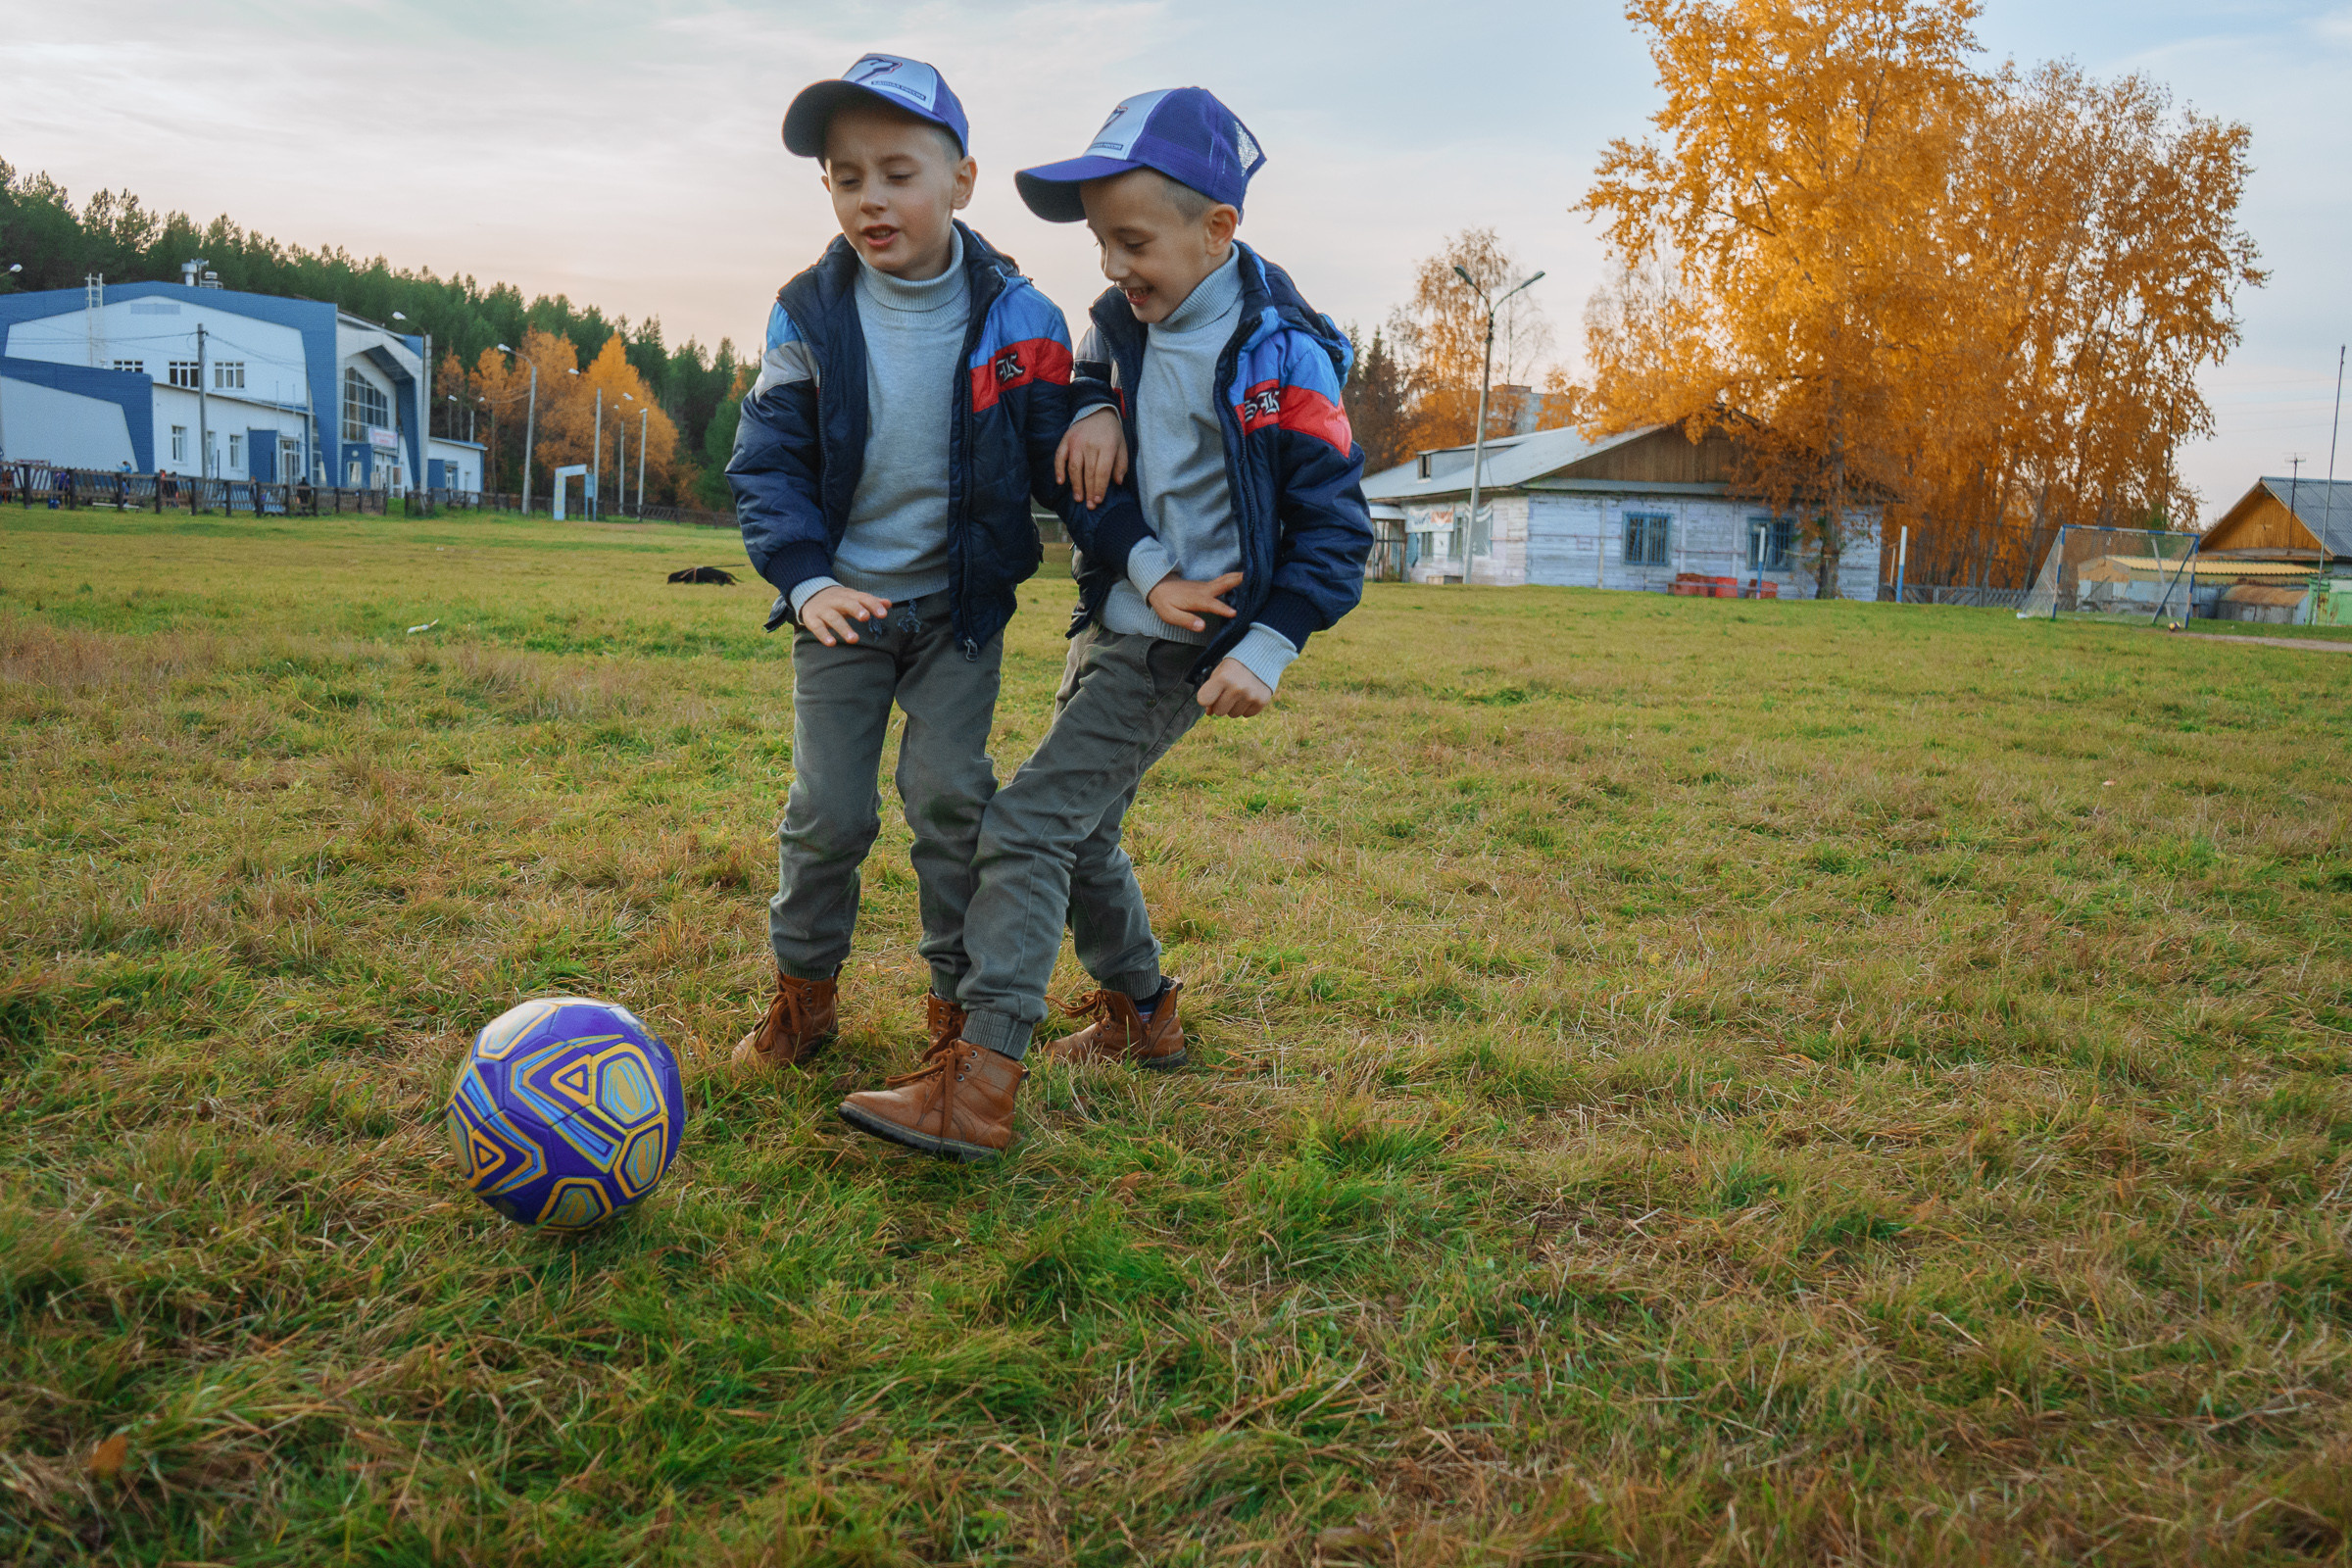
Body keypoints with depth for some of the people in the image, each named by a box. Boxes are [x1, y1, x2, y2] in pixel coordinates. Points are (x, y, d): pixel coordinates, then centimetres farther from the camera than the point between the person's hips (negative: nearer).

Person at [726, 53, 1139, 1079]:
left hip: (961, 604, -1)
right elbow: (766, 465, -6)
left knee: (951, 794, -4)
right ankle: (803, 993, 23)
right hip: (841, 605, 1)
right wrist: (808, 580, -21)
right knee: (827, 809, 3)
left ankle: (961, 997, 14)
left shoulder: (1015, 318, -9)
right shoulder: (809, 315, -7)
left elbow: (1065, 460, -5)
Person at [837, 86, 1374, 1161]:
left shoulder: (1282, 357, -15)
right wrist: (1094, 412, 0)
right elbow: (1088, 377, 25)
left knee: (1027, 824, -16)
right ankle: (1142, 1012, 37)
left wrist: (1265, 651, -22)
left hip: (1181, 642, -8)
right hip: (1113, 621, 9)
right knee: (1079, 832, 17)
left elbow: (1335, 526, -13)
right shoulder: (1126, 323, 5)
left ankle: (981, 1083, -16)